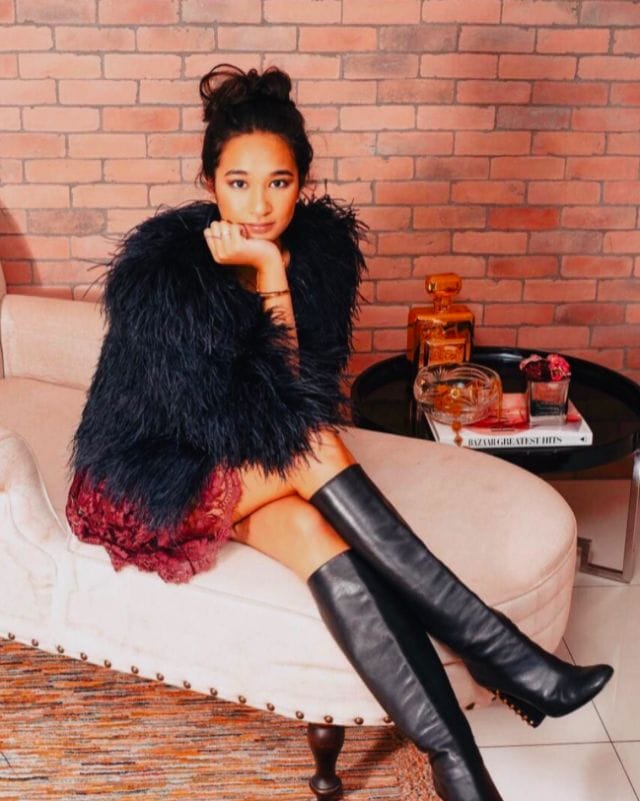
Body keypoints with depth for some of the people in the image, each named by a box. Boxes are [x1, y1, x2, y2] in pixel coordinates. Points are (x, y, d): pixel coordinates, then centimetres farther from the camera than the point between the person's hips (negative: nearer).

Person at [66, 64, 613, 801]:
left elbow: (307, 391, -15)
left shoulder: (323, 245, -9)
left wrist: (273, 275, -27)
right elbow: (219, 420, -23)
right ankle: (496, 652, -29)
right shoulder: (161, 266, -24)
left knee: (308, 530, -31)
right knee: (310, 450, -31)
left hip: (252, 461, 4)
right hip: (156, 479, -4)